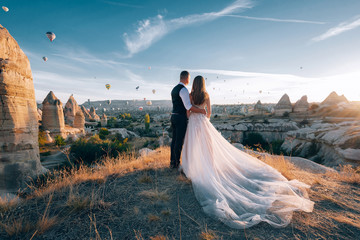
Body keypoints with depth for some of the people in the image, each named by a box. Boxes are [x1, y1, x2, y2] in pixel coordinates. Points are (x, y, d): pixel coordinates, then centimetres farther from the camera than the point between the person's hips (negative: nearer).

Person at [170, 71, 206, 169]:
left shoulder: (174, 89, 16)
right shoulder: (183, 89, -14)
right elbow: (188, 107, -22)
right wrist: (201, 111, -13)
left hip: (174, 116, 9)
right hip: (181, 118, -9)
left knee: (174, 140, 14)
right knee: (179, 141, -1)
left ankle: (172, 162, 23)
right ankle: (177, 163, 10)